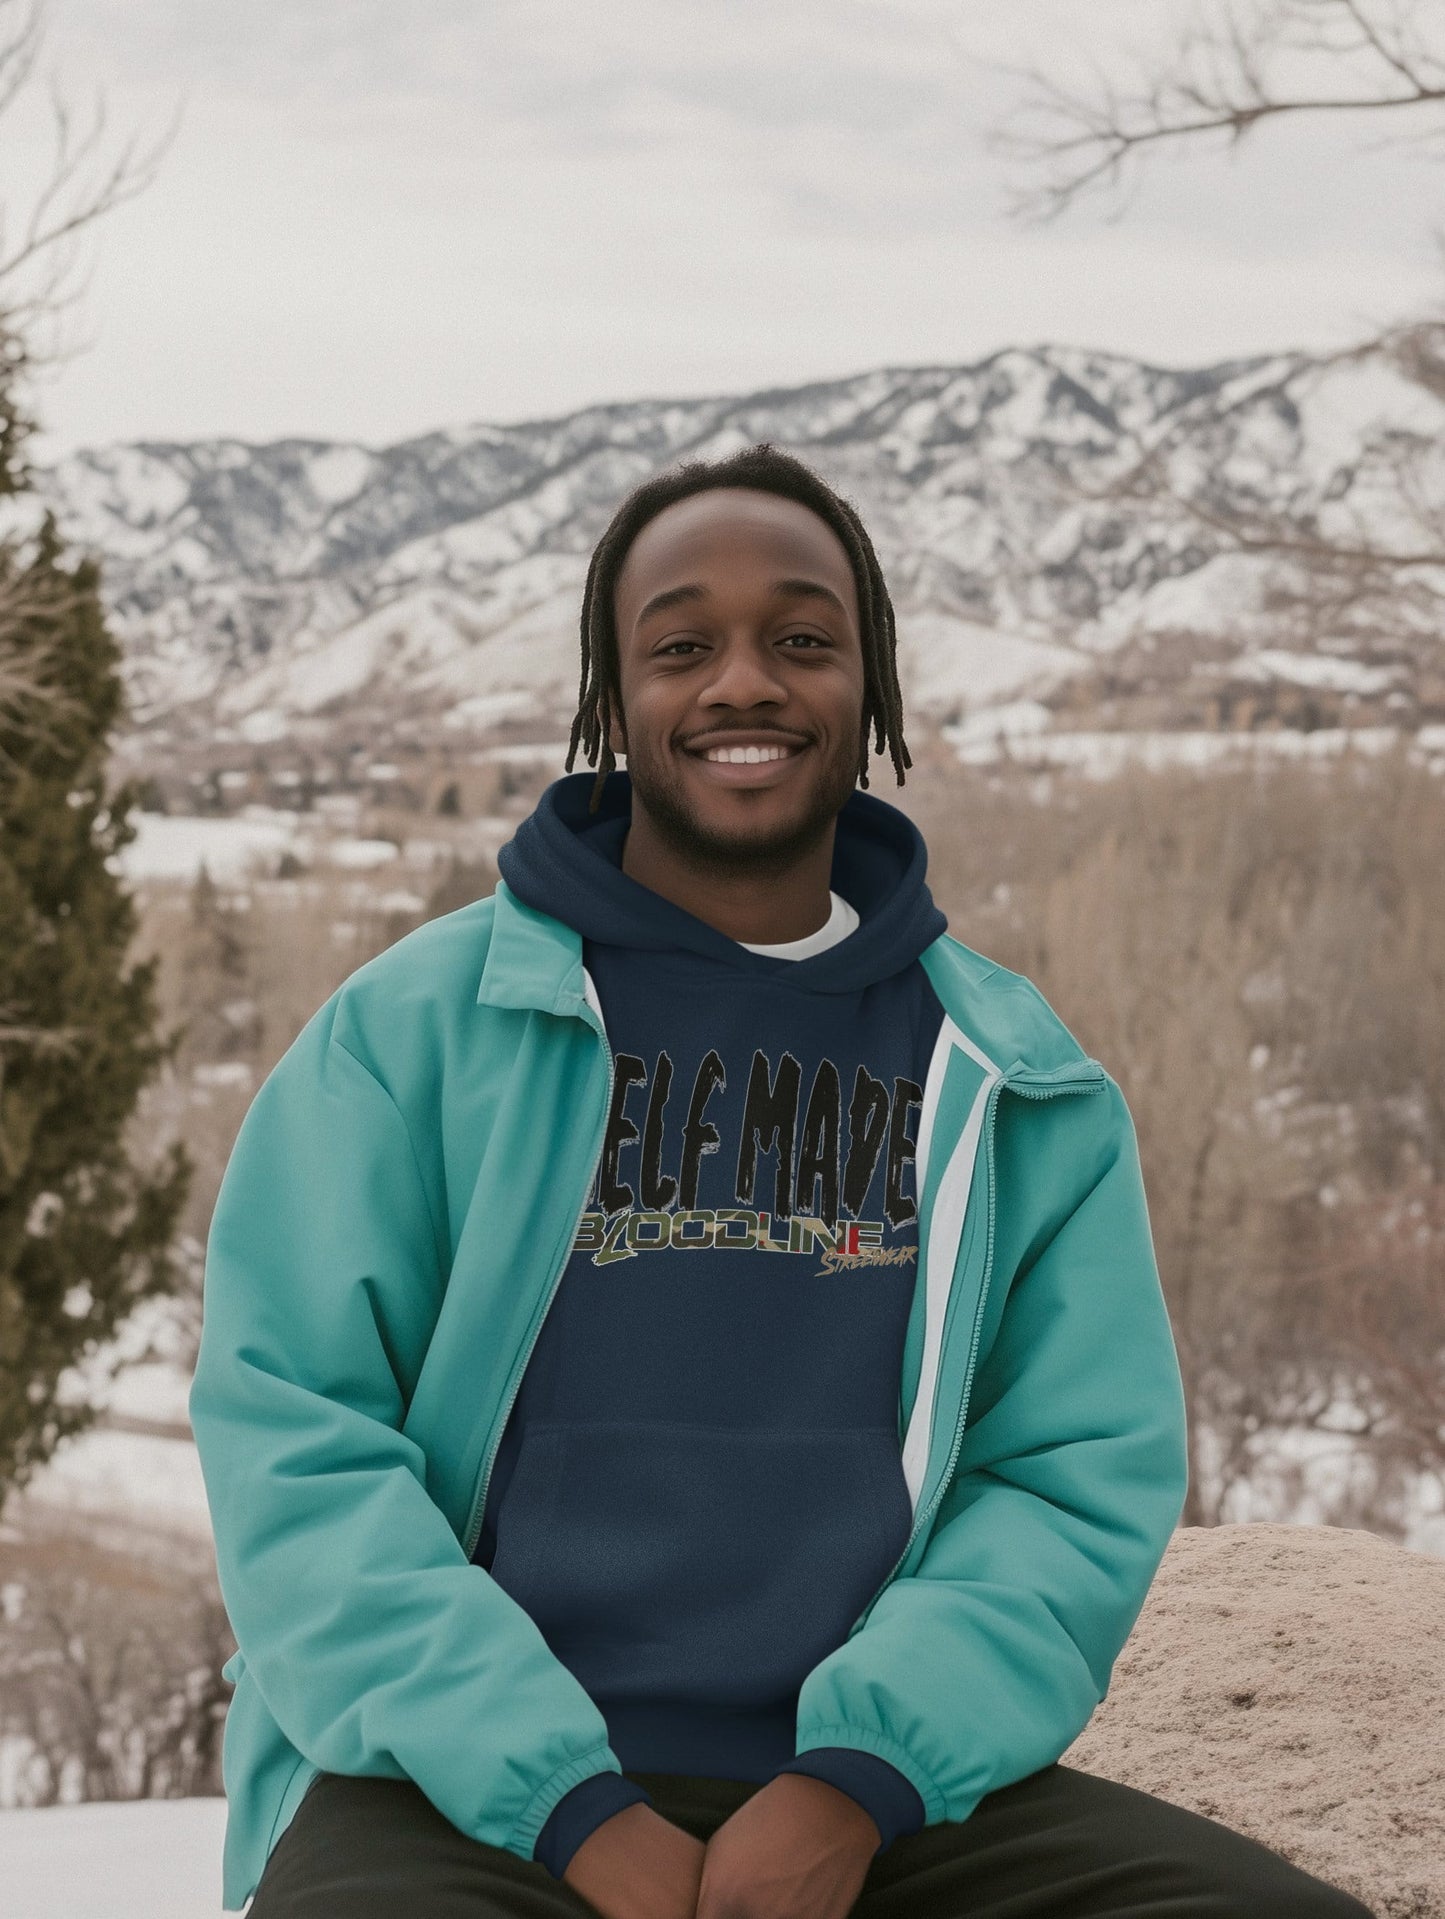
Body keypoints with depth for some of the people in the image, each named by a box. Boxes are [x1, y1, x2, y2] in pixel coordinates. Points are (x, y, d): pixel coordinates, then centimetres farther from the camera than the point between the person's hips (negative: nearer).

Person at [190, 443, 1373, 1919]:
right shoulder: (418, 1025, 4)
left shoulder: (1017, 1088, 12)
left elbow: (1088, 1471, 6)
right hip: (460, 1785, -2)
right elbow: (288, 1429, -3)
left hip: (874, 1788, 3)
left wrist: (858, 1783, -11)